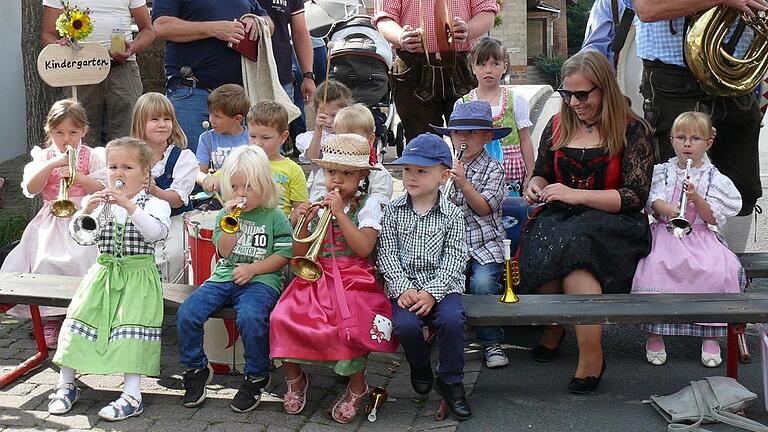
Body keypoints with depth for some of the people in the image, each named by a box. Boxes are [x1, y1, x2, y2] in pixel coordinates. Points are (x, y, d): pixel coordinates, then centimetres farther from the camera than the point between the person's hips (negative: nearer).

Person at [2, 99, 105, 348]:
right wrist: (53, 164, -14)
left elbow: (101, 189, -5)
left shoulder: (93, 156, 8)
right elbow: (30, 188, -5)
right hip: (52, 222, 2)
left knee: (81, 259, -29)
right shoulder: (43, 157, 11)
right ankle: (51, 317, -11)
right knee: (46, 260, -24)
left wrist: (78, 177, -20)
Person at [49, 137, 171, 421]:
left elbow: (156, 232, -21)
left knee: (131, 326, -20)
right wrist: (85, 211, -19)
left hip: (138, 275, -4)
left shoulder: (155, 204, 1)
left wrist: (129, 205, -28)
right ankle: (66, 384, 4)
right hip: (103, 271, 4)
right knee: (78, 316, -8)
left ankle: (132, 395, -19)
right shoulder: (101, 202, 11)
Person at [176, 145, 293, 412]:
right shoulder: (226, 214, 13)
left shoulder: (275, 217, 3)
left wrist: (253, 269, -12)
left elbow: (283, 255, -2)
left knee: (249, 317, -36)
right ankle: (196, 370, 5)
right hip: (224, 276, 5)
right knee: (186, 313, -17)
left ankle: (256, 377, -13)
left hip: (261, 280, -4)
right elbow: (225, 252, 2)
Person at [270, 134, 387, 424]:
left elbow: (363, 248, -14)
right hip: (317, 278, 4)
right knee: (282, 317, -22)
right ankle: (295, 378, 6)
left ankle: (357, 386, -5)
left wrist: (339, 213, -15)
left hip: (353, 279, -4)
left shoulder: (367, 206, 2)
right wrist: (303, 224, -9)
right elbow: (300, 255, 7)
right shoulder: (317, 205, 12)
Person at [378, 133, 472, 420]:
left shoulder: (452, 214, 2)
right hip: (404, 286, 1)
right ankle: (420, 369, 7)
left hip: (441, 285, -1)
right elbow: (387, 254, 1)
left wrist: (432, 292, -16)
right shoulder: (393, 211, 6)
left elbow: (454, 259, -3)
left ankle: (450, 381, -5)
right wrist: (403, 288, -13)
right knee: (405, 324, -27)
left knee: (452, 319, -29)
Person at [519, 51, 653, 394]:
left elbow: (635, 196, -9)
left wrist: (576, 195, -19)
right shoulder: (558, 126, 13)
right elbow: (541, 173, 25)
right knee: (543, 238, -33)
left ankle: (591, 355, -28)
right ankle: (554, 324, -8)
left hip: (612, 222, -3)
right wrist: (534, 186, -1)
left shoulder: (631, 130, -1)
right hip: (560, 218, 4)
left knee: (573, 242, -37)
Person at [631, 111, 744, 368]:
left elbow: (712, 218, 1)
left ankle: (710, 335, -13)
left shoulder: (714, 178, 7)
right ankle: (653, 333, -18)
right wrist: (667, 209, -24)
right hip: (666, 232, 0)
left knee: (719, 270, -29)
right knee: (655, 267, -31)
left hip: (701, 236, 0)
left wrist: (695, 198, -16)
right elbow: (653, 202, -2)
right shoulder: (662, 171, 10)